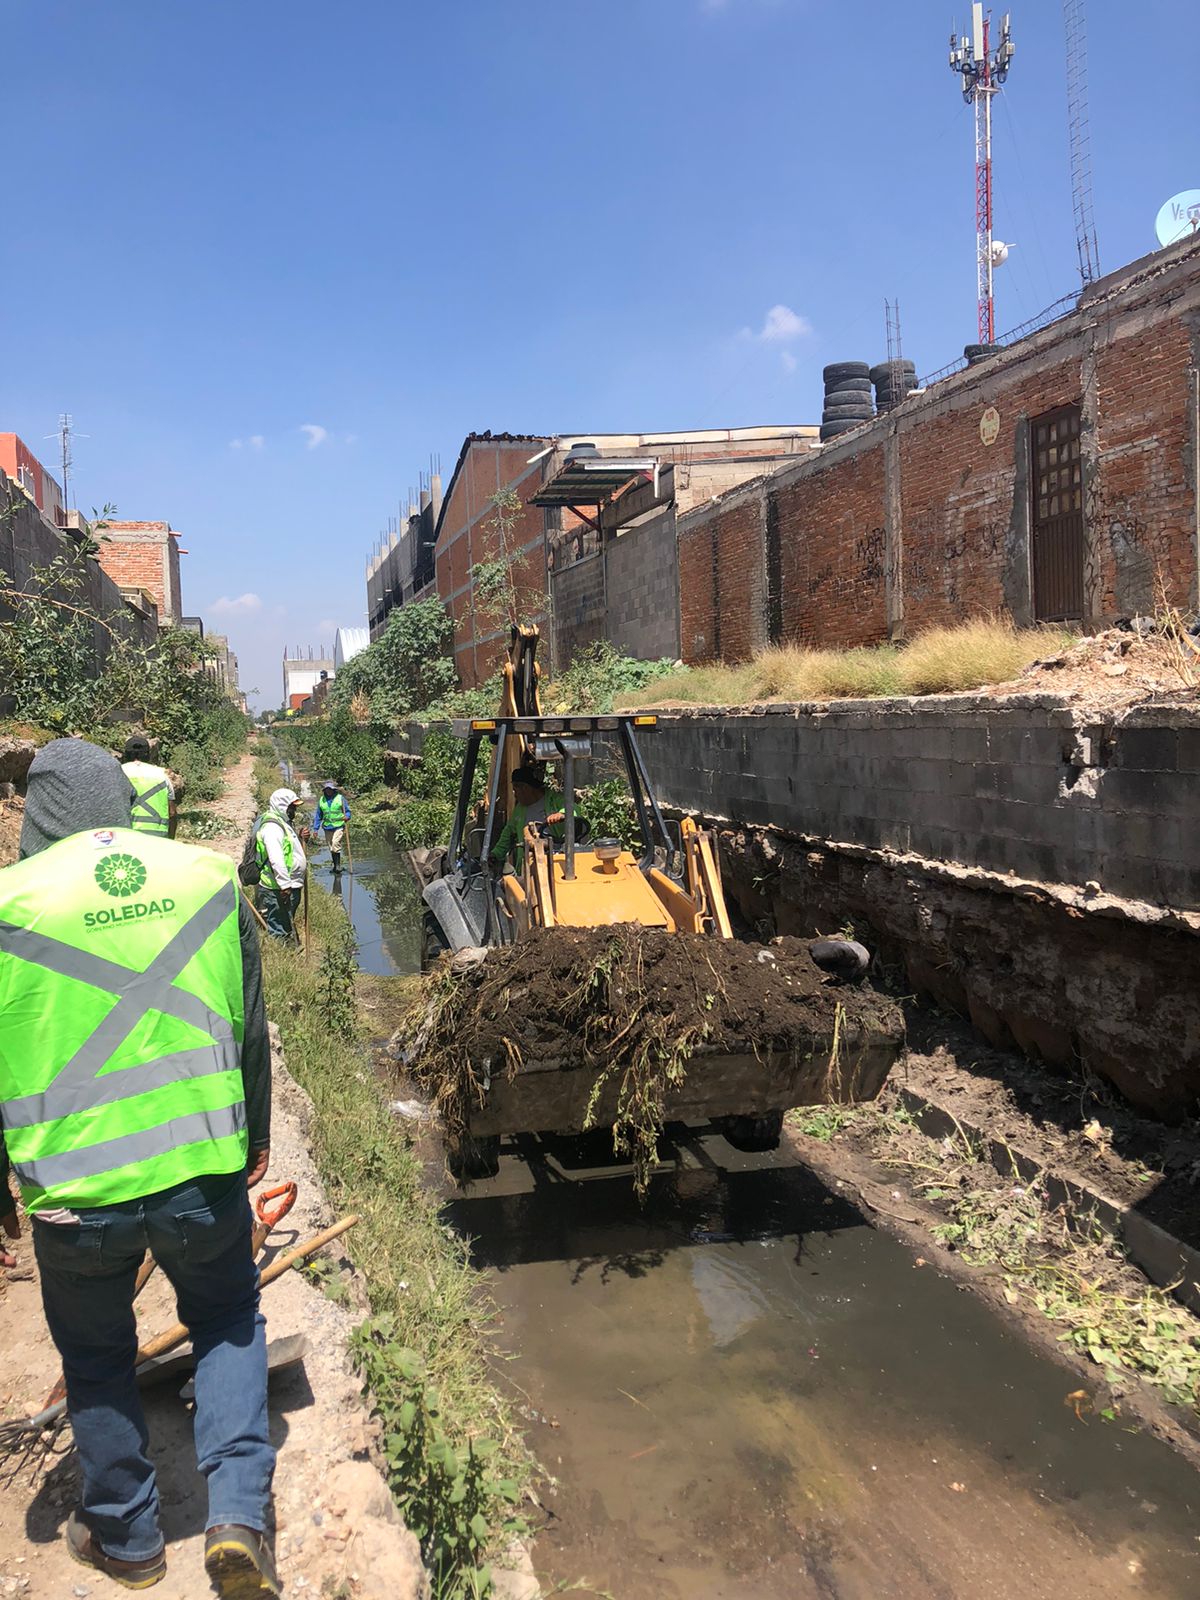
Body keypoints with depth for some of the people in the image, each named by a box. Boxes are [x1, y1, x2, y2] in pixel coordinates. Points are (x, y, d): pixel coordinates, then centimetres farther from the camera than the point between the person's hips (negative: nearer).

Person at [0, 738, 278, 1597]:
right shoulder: (210, 876, -2)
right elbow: (250, 1028, 7)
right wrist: (255, 1136, 21)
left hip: (73, 1186, -1)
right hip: (205, 1166, 2)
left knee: (97, 1356, 22)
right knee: (230, 1323, 24)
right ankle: (238, 1515, 16)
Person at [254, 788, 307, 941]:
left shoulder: (284, 823, 15)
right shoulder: (272, 826, -19)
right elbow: (276, 859, -28)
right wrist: (285, 885, -28)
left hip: (289, 885, 11)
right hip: (278, 888, -11)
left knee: (288, 925, 20)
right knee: (279, 929, -5)